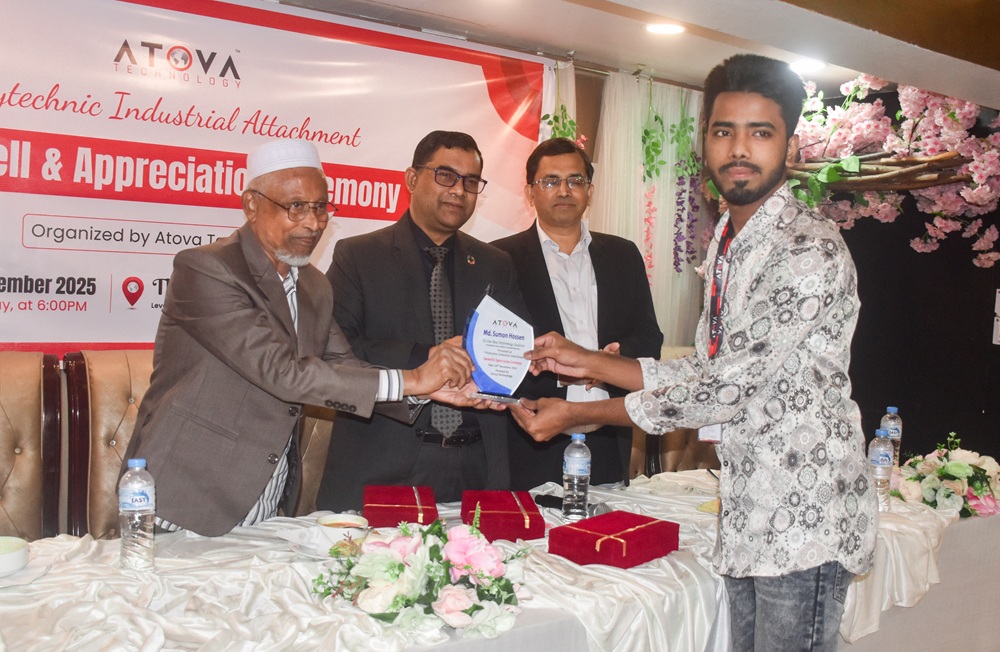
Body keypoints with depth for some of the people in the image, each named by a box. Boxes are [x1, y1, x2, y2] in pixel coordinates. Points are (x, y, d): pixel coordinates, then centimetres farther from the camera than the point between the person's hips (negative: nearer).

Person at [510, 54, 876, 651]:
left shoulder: (810, 250, -18)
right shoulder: (726, 243, 11)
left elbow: (731, 385, -22)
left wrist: (580, 414, -16)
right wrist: (589, 362, 5)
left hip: (805, 518, -8)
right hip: (747, 516, 8)